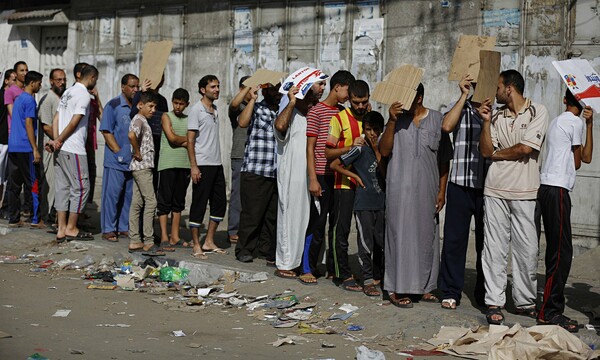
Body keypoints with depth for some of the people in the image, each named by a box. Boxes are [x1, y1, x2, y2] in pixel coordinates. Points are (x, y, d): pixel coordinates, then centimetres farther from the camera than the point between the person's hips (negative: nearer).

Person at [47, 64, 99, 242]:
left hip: (61, 149, 9)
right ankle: (71, 228, 4)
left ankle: (61, 229, 10)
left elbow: (56, 119, 11)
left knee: (62, 187, 9)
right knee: (81, 187, 0)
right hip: (74, 150, -9)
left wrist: (56, 140, 0)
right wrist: (59, 141, -7)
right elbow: (74, 123, -16)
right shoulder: (84, 95, -10)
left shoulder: (68, 92, 17)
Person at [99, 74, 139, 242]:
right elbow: (106, 131, -8)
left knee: (130, 194, 9)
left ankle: (124, 227, 19)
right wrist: (119, 152, -13)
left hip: (134, 161, 6)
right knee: (112, 193, -2)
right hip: (116, 161, -6)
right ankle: (108, 229, 4)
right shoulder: (113, 105, -4)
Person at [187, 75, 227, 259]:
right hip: (202, 165, -8)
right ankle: (196, 246, 5)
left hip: (216, 164, 8)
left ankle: (209, 242, 20)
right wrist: (193, 166, -17)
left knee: (219, 203, 10)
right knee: (199, 205, -2)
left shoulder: (215, 110, 14)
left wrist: (218, 161, 16)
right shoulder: (197, 110, -8)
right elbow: (190, 140, -11)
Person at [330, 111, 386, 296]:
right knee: (366, 243, -4)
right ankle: (367, 281, 2)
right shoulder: (360, 149, -6)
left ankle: (377, 277, 24)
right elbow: (334, 165, -7)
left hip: (380, 203, 5)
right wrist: (356, 176, -5)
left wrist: (377, 151, -1)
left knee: (381, 242, 11)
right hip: (364, 203, -5)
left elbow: (385, 173, 6)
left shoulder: (381, 148, 10)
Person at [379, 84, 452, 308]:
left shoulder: (437, 119, 3)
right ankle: (398, 289, 2)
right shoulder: (398, 120, 3)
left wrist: (442, 190, 1)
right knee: (401, 234, -3)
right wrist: (391, 121, -16)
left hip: (427, 190, 2)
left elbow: (444, 159, 5)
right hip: (400, 189, -2)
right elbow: (384, 150, -6)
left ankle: (423, 286, 19)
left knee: (427, 235, 8)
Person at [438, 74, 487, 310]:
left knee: (486, 241, 8)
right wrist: (464, 96, -9)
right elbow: (447, 126, -13)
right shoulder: (461, 108, 7)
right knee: (454, 239, 2)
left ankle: (485, 295, 19)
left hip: (488, 187, 1)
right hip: (461, 184, -1)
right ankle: (451, 292, 12)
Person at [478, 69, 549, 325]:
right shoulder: (497, 115, 11)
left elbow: (525, 149, -11)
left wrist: (497, 154, 1)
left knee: (527, 249, 2)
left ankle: (525, 302, 15)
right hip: (496, 190, 3)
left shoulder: (537, 112, -1)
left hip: (525, 192, -3)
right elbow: (486, 150, 4)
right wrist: (486, 122, -4)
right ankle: (494, 302, 7)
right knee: (494, 248, 2)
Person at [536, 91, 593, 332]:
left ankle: (551, 309, 11)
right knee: (562, 251, -9)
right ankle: (550, 311, -9)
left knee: (556, 251, 10)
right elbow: (577, 163, 2)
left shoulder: (557, 122, 21)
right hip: (557, 190, -10)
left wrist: (589, 124, 17)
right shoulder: (575, 123, -6)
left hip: (547, 188, 10)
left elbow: (587, 157, 20)